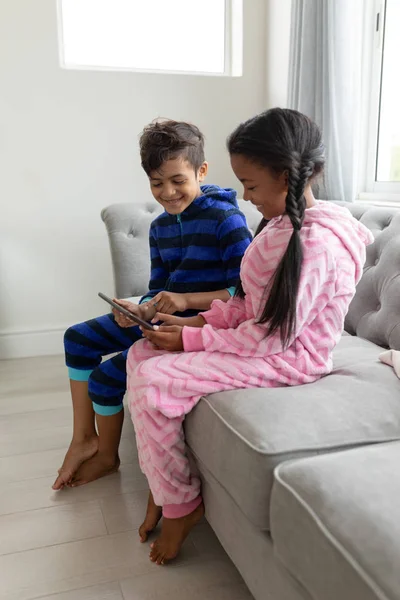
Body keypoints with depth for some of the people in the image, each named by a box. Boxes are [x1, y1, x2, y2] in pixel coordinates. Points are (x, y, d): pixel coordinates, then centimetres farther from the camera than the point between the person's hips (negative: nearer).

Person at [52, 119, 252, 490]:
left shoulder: (225, 219, -18)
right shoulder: (160, 227, 6)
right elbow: (159, 289, 7)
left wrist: (187, 300, -30)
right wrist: (141, 311, -15)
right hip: (164, 318, 9)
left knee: (105, 378, -13)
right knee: (78, 338, 9)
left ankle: (107, 456, 19)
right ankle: (83, 440, 19)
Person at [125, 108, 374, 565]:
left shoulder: (314, 243, -25)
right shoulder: (283, 223, 5)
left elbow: (271, 337, -24)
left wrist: (192, 339, -17)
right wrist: (198, 321, -2)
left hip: (287, 359, -10)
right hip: (263, 339, 10)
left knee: (151, 383, -18)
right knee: (142, 354, 1)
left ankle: (180, 504, 5)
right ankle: (161, 485, 10)